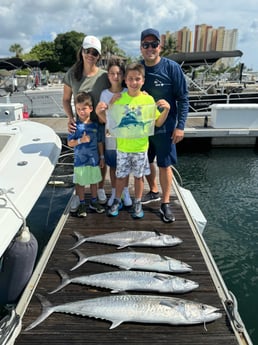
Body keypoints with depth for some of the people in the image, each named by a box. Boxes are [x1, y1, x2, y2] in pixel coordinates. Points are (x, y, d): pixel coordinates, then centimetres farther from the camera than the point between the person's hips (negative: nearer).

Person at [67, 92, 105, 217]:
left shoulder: (95, 125, -3)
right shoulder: (75, 126, -10)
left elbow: (99, 142, 4)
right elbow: (70, 143, -7)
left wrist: (102, 157, 6)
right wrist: (80, 140, -24)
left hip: (94, 159, 2)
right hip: (80, 160, -2)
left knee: (94, 181, 16)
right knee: (80, 183, 10)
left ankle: (94, 202, 34)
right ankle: (82, 204, 26)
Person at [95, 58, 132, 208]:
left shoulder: (128, 93, -6)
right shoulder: (105, 94, -4)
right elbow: (104, 120, -5)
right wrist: (99, 112, -26)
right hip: (110, 137, 1)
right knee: (113, 166, 14)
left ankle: (126, 193, 30)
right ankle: (114, 193, 31)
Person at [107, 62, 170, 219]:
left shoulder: (148, 99, -6)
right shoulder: (119, 98, -3)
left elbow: (158, 123, -2)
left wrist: (166, 110, -18)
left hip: (140, 147, -1)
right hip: (122, 146, 1)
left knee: (139, 176, 13)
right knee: (121, 176, 13)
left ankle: (138, 203, 32)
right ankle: (117, 201, 33)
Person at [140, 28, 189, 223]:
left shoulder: (171, 67, -10)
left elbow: (183, 98, -9)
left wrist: (180, 126, -14)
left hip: (164, 126, -4)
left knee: (165, 165, 1)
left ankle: (165, 204, 15)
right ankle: (154, 192, 37)